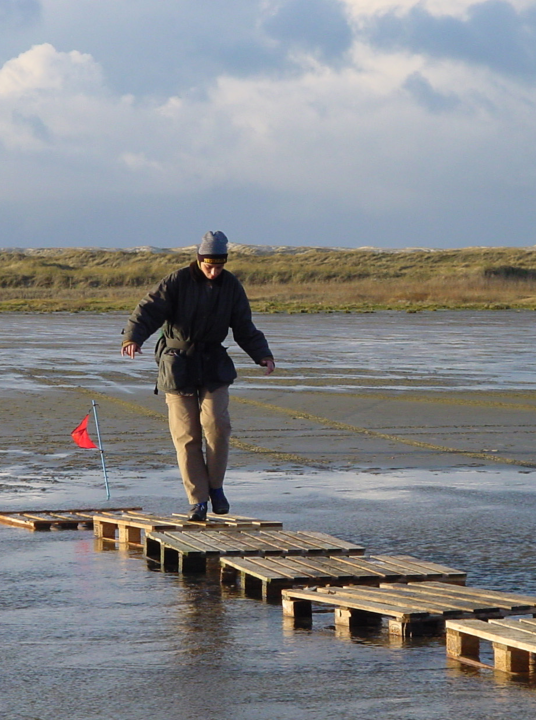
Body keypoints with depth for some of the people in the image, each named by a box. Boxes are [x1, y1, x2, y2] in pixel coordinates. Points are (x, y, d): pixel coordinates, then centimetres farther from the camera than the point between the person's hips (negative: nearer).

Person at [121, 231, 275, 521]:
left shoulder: (231, 286, 3)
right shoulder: (177, 282, -8)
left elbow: (245, 328, 9)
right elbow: (148, 310, -17)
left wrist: (262, 355, -6)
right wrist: (133, 337, -35)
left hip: (213, 366, 2)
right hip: (177, 364, -2)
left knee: (216, 424, -17)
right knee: (186, 435, -3)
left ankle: (215, 485, 3)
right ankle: (197, 499, 4)